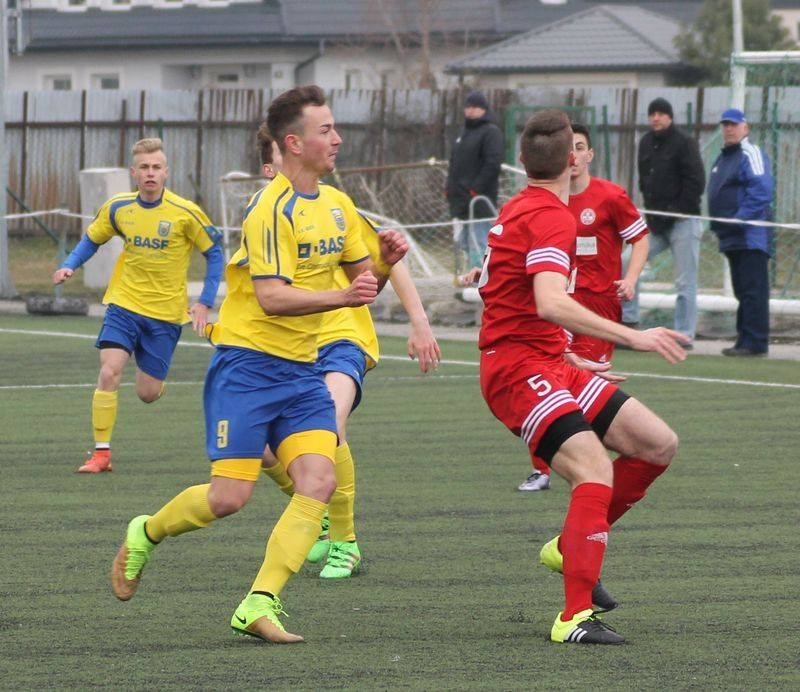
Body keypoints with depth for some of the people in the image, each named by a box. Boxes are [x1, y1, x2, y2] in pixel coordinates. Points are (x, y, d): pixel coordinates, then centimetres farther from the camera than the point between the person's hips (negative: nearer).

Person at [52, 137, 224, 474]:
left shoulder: (185, 213, -12)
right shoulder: (117, 208, -3)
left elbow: (214, 254, -2)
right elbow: (91, 239, 13)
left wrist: (205, 303, -8)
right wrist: (69, 266, -6)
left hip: (166, 311, -1)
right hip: (124, 303, 1)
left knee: (147, 393, 3)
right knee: (109, 373, -17)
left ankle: (153, 376, 43)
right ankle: (101, 453, -8)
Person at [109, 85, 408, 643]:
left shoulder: (337, 205, 10)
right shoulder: (274, 209, -16)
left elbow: (362, 278, 17)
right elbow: (272, 297, -24)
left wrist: (383, 261, -5)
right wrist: (342, 296, -33)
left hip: (302, 368, 7)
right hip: (249, 364, -7)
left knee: (319, 483, -12)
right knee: (230, 496, -9)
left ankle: (259, 605, -11)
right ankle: (144, 535, 21)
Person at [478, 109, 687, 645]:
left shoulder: (519, 209, 18)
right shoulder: (551, 217, -15)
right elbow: (551, 304, -30)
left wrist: (569, 357, 33)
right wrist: (631, 337, -31)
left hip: (549, 365, 10)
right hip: (520, 368, -10)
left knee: (659, 444, 5)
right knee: (596, 471, -26)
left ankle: (571, 547, 16)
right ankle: (576, 617, -29)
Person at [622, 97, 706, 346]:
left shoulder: (684, 143, -8)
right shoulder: (646, 144, 12)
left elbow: (696, 183, -12)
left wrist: (675, 211, -15)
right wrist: (651, 209, 5)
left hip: (683, 223, -7)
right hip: (656, 223, 7)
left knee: (685, 282, -3)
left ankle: (685, 334, 0)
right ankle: (628, 319, 4)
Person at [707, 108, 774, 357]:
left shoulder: (751, 154, -8)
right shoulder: (723, 158, 22)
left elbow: (761, 191, -19)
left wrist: (740, 219, -23)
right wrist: (718, 224, 17)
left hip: (751, 235, -10)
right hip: (732, 238, 10)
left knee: (753, 290, -11)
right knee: (742, 291, 12)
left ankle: (755, 343, -13)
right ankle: (744, 340, 16)